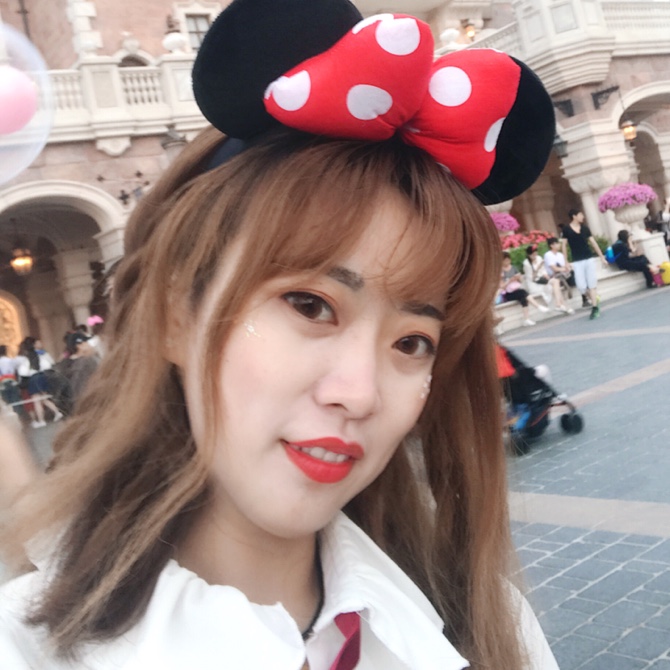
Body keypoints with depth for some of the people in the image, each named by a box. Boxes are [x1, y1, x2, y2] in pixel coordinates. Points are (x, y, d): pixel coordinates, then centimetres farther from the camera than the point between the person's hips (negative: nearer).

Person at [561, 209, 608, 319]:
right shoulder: (566, 229, -2)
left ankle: (595, 307, 0)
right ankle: (595, 300, 19)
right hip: (577, 262, -2)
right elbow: (564, 245, 0)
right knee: (581, 286, -6)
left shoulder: (584, 227, 6)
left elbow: (593, 242, 9)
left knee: (592, 283, -3)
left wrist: (602, 257, 9)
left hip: (589, 259, 2)